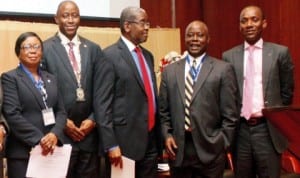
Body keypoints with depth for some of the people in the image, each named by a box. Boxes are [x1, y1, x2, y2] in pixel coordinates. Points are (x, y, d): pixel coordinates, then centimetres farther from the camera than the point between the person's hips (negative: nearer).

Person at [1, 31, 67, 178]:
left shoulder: (51, 79, 16)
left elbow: (61, 111, 9)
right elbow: (12, 115, -11)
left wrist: (55, 134, -10)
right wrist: (39, 139, -17)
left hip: (50, 151, 5)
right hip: (22, 153, -4)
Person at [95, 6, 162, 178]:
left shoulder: (148, 55, 14)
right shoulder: (110, 55, -9)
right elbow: (102, 103, -13)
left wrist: (159, 136, 15)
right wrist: (111, 145, -16)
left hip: (151, 140, 7)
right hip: (125, 141, -6)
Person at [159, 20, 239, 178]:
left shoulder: (223, 69, -1)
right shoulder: (170, 70, 9)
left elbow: (230, 114, -2)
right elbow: (164, 111, 11)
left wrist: (222, 144, -5)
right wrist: (167, 135, -1)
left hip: (210, 150, -2)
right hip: (178, 149, 3)